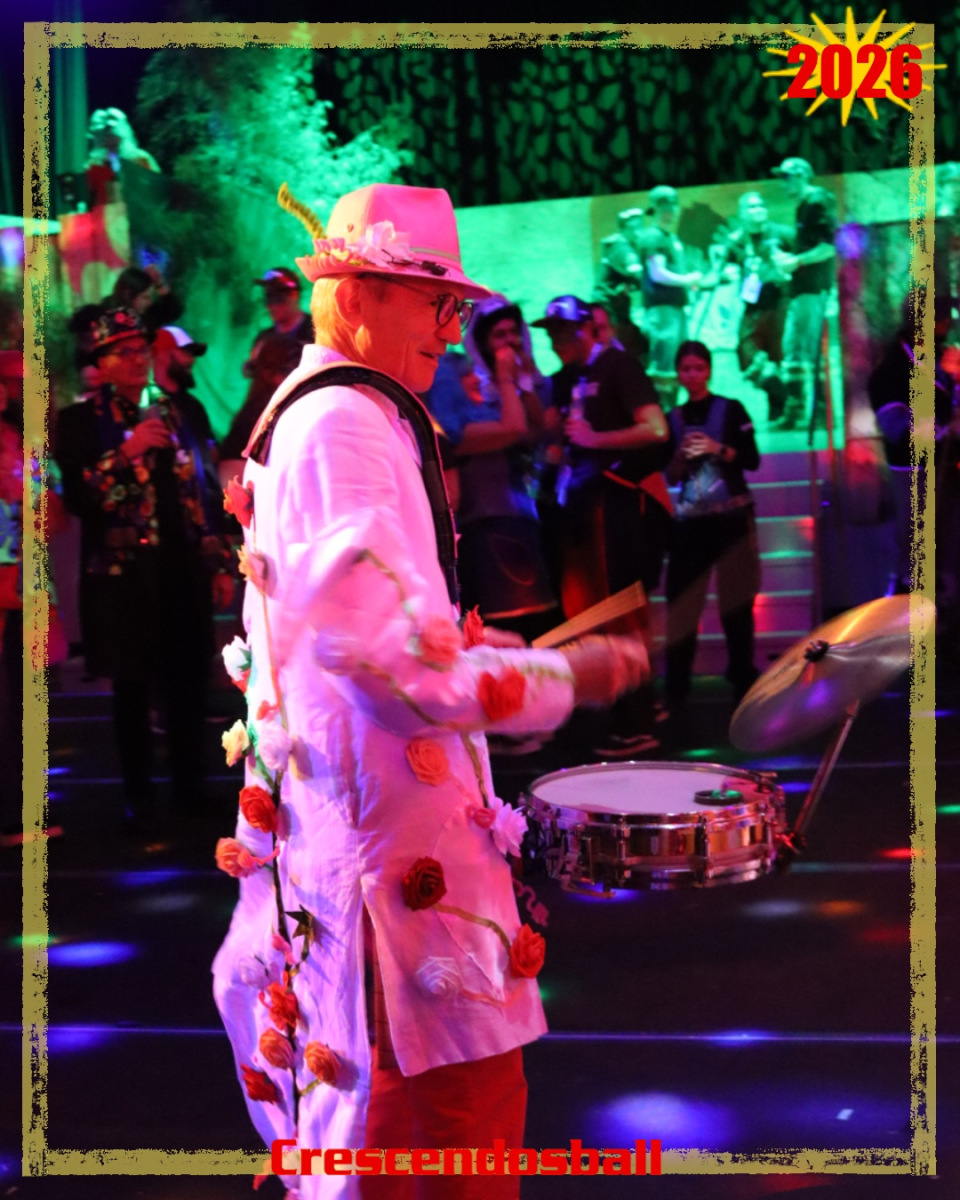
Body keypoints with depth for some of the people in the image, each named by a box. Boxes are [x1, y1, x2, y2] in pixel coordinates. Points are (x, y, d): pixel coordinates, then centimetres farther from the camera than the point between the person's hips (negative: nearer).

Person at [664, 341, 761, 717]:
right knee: (681, 605, -3)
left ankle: (743, 682, 12)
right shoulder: (673, 419, 11)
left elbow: (752, 460, -2)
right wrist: (682, 455, -10)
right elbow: (670, 477, 10)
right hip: (689, 521, 2)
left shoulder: (731, 409, 3)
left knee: (736, 602, 2)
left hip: (732, 516, -2)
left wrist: (718, 449, -16)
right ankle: (676, 692, 0)